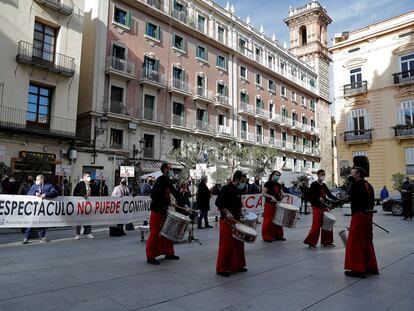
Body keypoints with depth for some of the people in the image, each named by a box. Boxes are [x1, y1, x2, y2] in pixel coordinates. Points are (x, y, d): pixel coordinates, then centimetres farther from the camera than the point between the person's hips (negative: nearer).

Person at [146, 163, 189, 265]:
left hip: (164, 210, 9)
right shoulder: (160, 180, -14)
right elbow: (155, 195, -25)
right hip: (157, 210, -9)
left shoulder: (168, 181, 12)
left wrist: (184, 205, 8)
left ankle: (168, 253, 25)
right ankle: (150, 256, 6)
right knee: (155, 233, -3)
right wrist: (169, 202, -20)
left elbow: (175, 193, 14)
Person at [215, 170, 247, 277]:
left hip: (236, 220, 8)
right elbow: (218, 202, -18)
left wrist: (240, 212, 12)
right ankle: (221, 268, 7)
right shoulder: (226, 189, -13)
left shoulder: (238, 190, 12)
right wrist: (227, 212, -26)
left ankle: (238, 265, 27)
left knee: (238, 244, 13)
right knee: (226, 245, -5)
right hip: (226, 221, -8)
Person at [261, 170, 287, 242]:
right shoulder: (268, 183, -7)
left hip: (277, 204, 8)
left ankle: (278, 235, 23)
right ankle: (266, 237, 4)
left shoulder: (278, 185, 15)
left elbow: (282, 193, 16)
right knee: (268, 220, -5)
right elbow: (263, 193, -15)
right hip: (269, 204, -8)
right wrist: (271, 197, -28)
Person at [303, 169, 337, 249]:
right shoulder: (314, 184, -7)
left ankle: (326, 241, 24)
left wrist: (337, 199, -2)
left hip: (324, 207, 8)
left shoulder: (324, 185, 14)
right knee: (316, 225, -9)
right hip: (316, 207, -8)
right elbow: (310, 196, -13)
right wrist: (318, 198, -27)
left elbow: (329, 194, 13)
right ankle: (311, 243, 1)